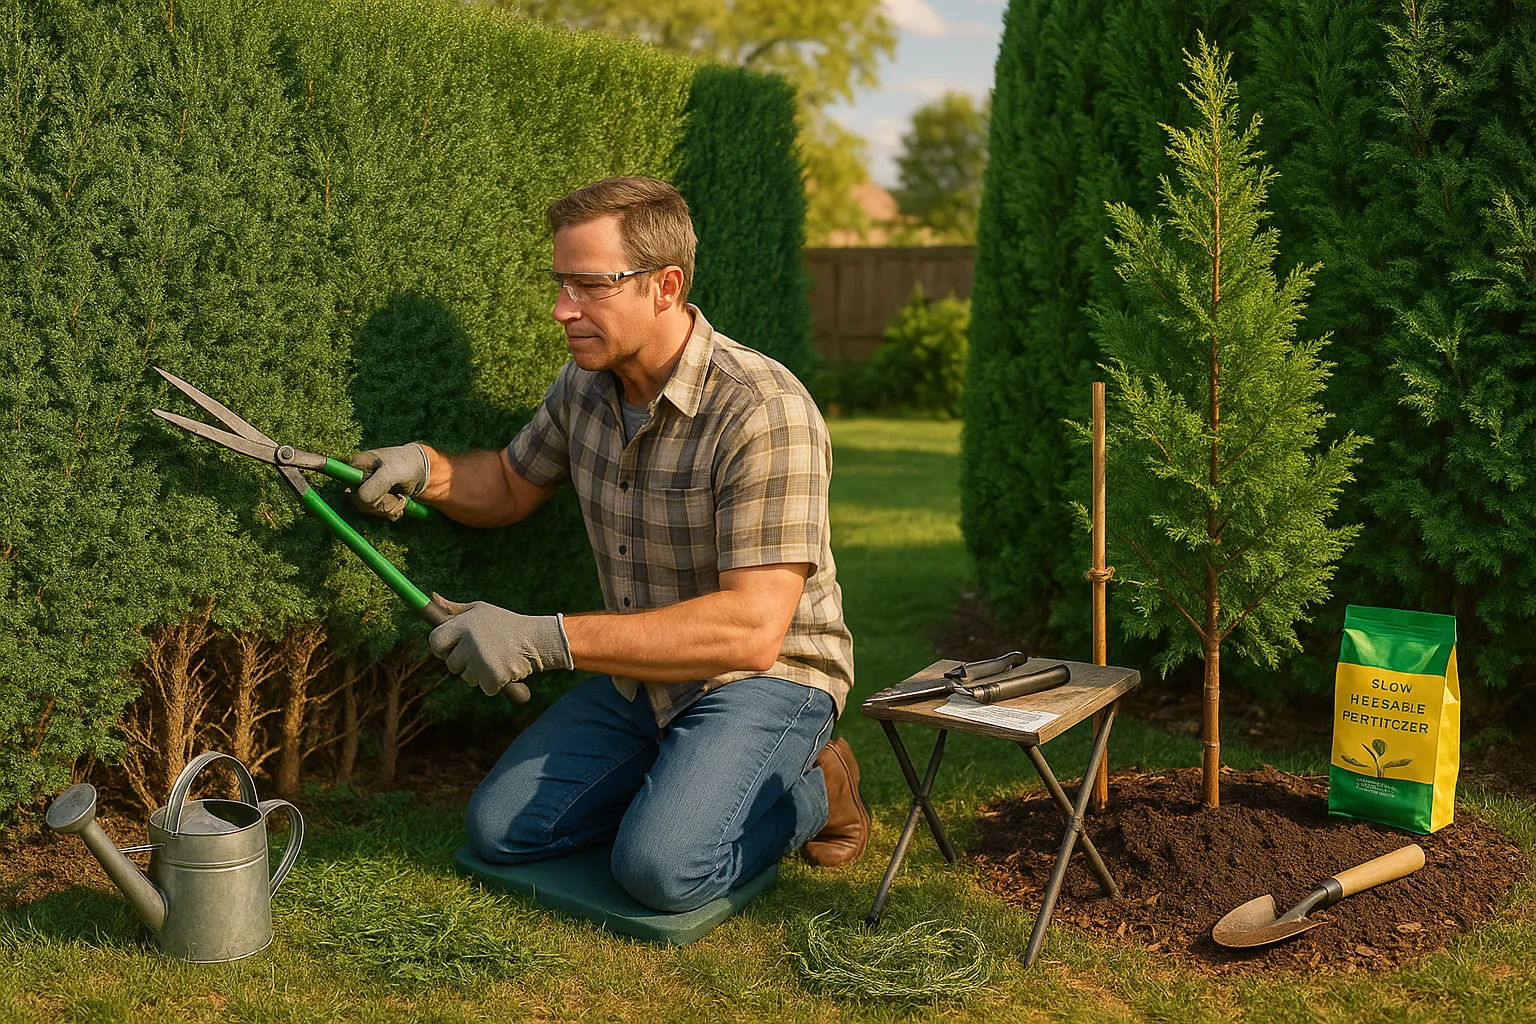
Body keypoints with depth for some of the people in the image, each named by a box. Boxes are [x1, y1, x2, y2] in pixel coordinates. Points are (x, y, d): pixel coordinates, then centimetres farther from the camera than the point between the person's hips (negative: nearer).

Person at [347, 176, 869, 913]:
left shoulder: (762, 411, -27)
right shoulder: (585, 385, -2)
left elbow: (753, 629, -34)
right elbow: (510, 487, 18)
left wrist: (546, 639, -37)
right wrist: (425, 468, -7)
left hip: (764, 678, -7)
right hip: (641, 677, 7)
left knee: (659, 867, -27)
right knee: (498, 829, -3)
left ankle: (810, 789, 2)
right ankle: (676, 777, 16)